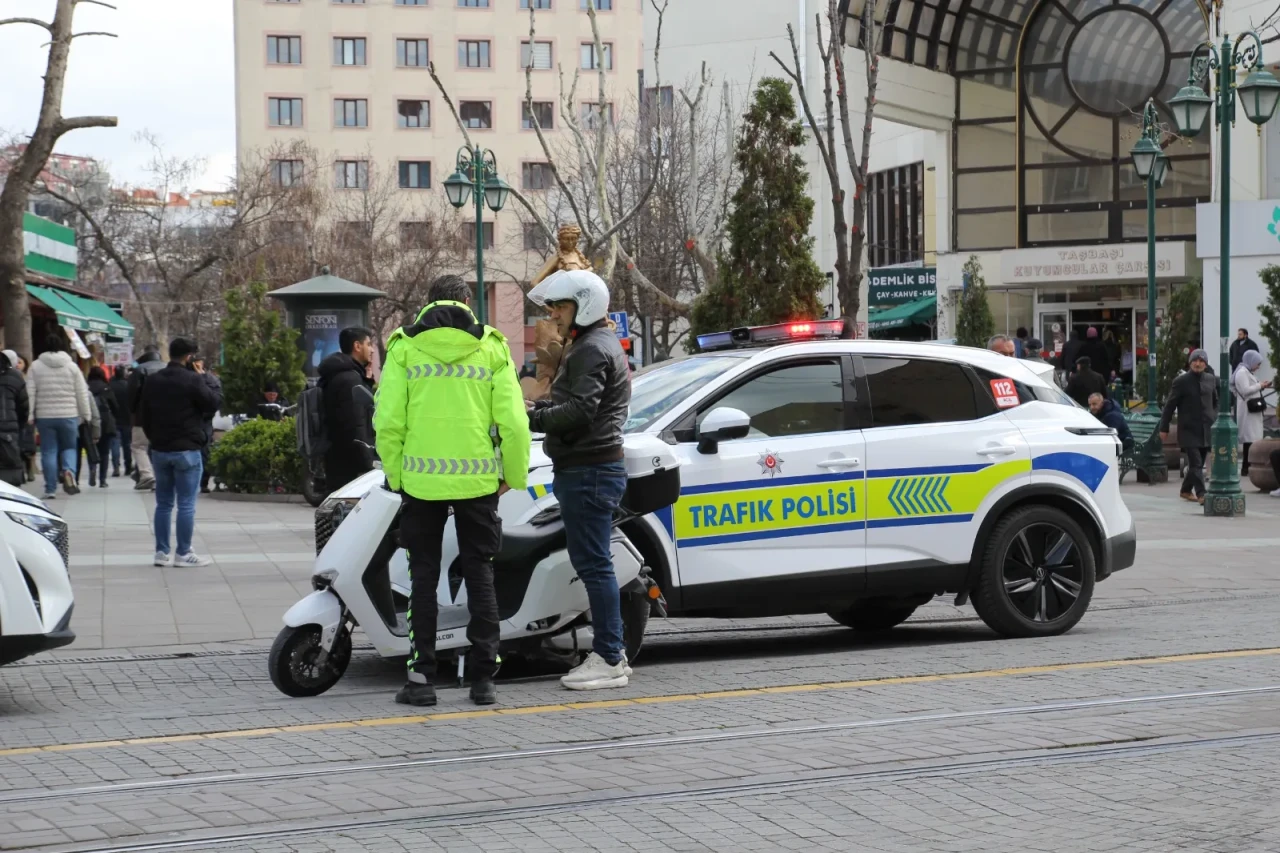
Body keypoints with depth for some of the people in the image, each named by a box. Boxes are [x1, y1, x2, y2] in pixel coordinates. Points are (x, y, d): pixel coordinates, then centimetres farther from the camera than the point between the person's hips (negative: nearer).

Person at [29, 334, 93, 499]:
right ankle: (69, 471, -15)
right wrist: (86, 415, 10)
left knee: (48, 451, 5)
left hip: (44, 416, 0)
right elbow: (82, 394, 3)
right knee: (69, 447, 15)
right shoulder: (72, 366, 2)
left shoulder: (36, 366, 1)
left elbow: (30, 393, -2)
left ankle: (51, 490, 3)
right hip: (69, 416, 0)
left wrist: (29, 415, 2)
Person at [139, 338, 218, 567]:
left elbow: (143, 413, 13)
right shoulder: (192, 380, -14)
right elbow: (212, 405, -6)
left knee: (163, 503, 12)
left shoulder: (153, 380, 7)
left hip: (159, 449, 6)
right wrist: (203, 378, 1)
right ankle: (183, 553, 0)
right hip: (186, 449, -6)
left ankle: (161, 552, 13)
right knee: (186, 504, -1)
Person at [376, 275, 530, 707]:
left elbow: (388, 421, -4)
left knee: (423, 578, 9)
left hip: (421, 480, 0)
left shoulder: (403, 348, 1)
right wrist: (515, 475, 9)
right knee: (480, 576, 9)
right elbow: (513, 421, -3)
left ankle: (421, 675, 6)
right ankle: (483, 679, 7)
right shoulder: (492, 348, 2)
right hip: (477, 480, 0)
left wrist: (396, 474, 7)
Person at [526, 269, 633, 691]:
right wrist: (539, 408, 6)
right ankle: (612, 651, 20)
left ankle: (609, 659, -6)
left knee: (593, 563, -8)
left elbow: (581, 411, -23)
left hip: (589, 471, -11)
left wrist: (531, 418, -18)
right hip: (591, 468, 11)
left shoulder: (591, 349, -13)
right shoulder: (597, 344, 22)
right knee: (591, 562, 15)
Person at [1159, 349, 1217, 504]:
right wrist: (1164, 428, -3)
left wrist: (1215, 420, 9)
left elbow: (1215, 402, 20)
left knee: (1197, 463, 11)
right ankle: (1201, 494, -14)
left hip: (1206, 430, 5)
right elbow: (1170, 406, -3)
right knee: (1196, 463, -11)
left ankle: (1186, 490, 27)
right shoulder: (1181, 382, -5)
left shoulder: (1210, 379, 9)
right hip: (1189, 430, -5)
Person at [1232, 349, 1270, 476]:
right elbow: (1245, 390, -21)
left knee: (1252, 439, 5)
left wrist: (1261, 386, 11)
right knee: (1250, 438, -13)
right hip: (1247, 411, -10)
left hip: (1253, 410, 10)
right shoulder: (1242, 372, -12)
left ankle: (1247, 467, 5)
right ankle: (1245, 468, -14)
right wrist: (1260, 385, -11)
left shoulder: (1247, 372, 20)